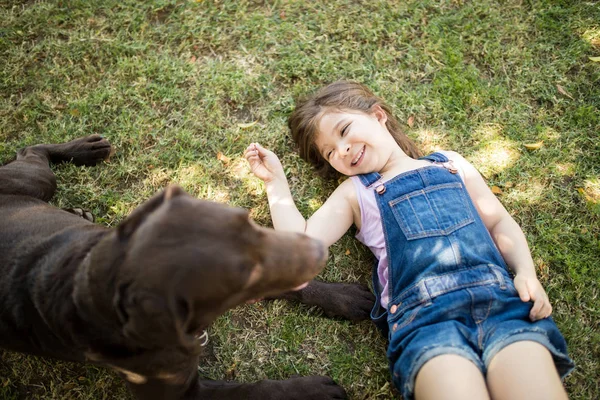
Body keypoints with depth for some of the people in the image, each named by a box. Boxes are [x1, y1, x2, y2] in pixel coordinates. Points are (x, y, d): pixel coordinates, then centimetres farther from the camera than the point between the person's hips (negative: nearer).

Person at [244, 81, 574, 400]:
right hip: (422, 312, -1)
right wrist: (275, 180, 13)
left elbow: (500, 222, 21)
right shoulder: (355, 192, 21)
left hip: (500, 295, 2)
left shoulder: (450, 164, 24)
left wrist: (526, 273, 4)